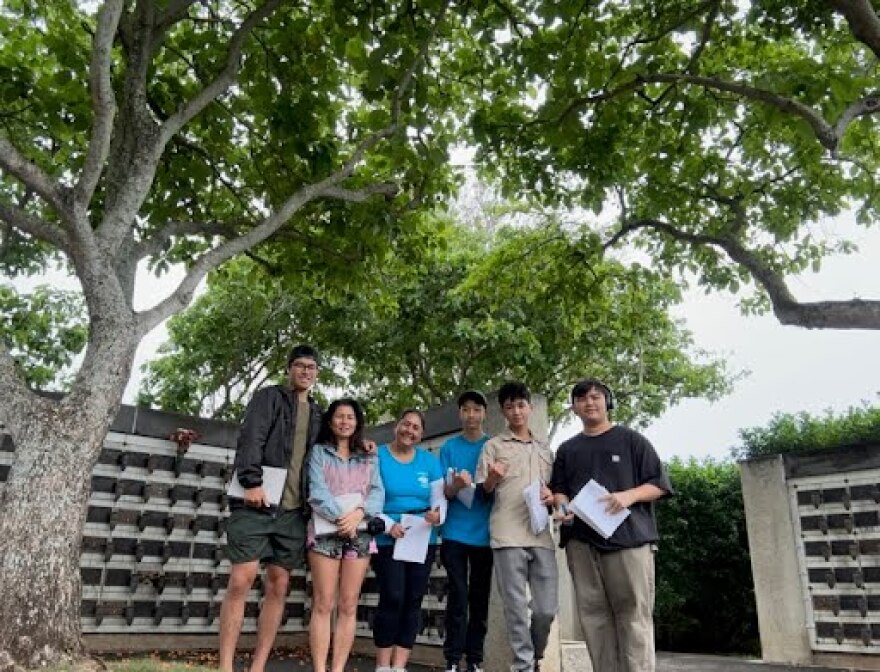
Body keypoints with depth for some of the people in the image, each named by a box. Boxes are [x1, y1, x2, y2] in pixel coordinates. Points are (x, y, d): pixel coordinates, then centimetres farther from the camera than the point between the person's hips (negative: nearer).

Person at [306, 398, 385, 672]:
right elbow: (317, 490, -4)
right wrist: (339, 516, -17)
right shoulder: (319, 452, 10)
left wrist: (359, 513, -14)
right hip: (325, 531, -2)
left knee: (348, 606, 1)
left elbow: (378, 492, 5)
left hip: (359, 533, 2)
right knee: (323, 605, -4)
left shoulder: (369, 458, 17)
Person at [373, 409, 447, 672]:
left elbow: (439, 498, 5)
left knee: (413, 601, 2)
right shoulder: (377, 457, -1)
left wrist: (438, 515, -18)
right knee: (393, 598, -11)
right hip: (387, 539, -4)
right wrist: (388, 525, -19)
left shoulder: (430, 461, 9)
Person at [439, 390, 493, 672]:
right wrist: (456, 485, -22)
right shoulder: (449, 447, 4)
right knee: (458, 596, -3)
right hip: (455, 532, -1)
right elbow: (444, 492, 1)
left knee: (480, 597, 6)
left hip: (484, 532, 1)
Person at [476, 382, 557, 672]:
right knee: (516, 607, -2)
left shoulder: (544, 448, 19)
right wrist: (492, 478, -19)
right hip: (507, 535, -3)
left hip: (541, 534, 4)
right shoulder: (493, 445, 7)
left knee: (547, 607, 3)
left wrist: (552, 496, 1)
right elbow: (483, 491, 3)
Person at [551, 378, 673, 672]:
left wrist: (629, 496, -13)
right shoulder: (567, 449, 21)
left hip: (629, 537, -3)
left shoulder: (631, 439, 10)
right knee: (594, 615, 1)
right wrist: (564, 507, -3)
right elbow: (559, 490, 20)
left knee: (633, 615, -8)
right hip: (581, 542, 4)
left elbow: (658, 484, 6)